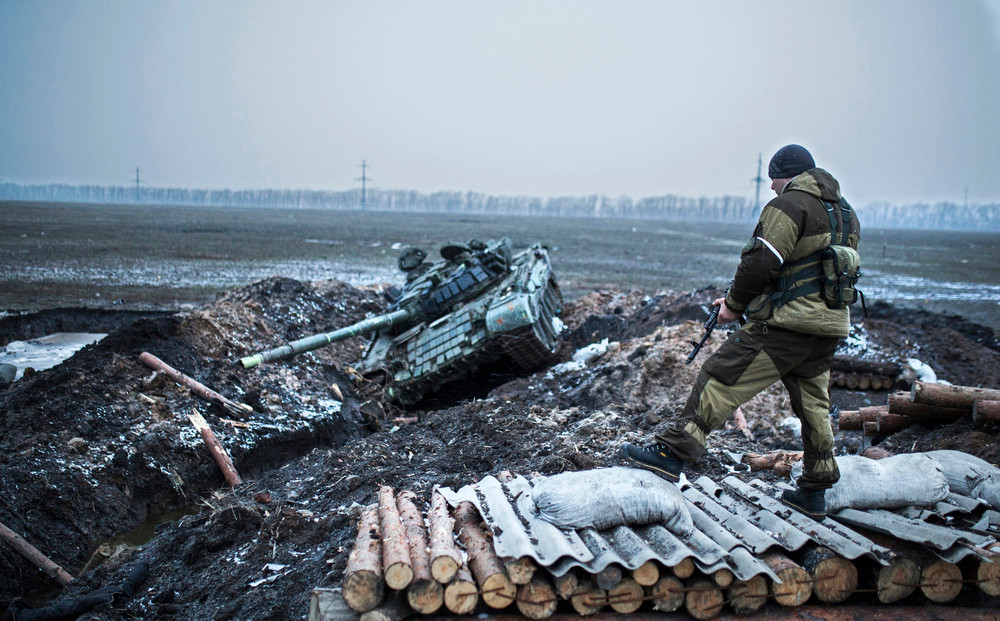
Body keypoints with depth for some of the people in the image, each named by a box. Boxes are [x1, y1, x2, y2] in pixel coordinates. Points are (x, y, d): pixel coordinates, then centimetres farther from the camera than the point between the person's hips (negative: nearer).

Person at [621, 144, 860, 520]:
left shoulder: (789, 204, -9)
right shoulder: (844, 212, 19)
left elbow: (760, 263, -16)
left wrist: (735, 304, -3)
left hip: (787, 323, -9)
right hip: (832, 324, 9)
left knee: (722, 379, -7)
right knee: (813, 404, 15)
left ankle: (672, 453, -10)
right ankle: (814, 493, 21)